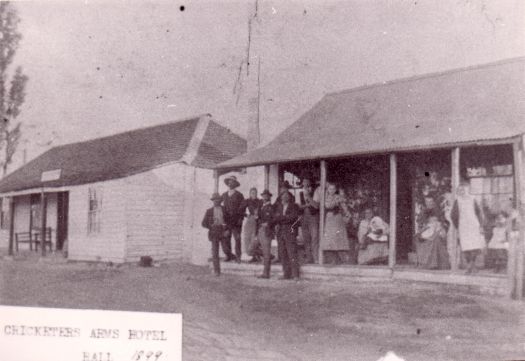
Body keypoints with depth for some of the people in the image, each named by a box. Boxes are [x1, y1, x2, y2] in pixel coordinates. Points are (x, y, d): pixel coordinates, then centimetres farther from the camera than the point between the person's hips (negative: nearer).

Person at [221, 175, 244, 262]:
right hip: (227, 221, 3)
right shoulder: (224, 195, 15)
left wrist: (240, 219, -9)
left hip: (236, 221, -3)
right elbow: (223, 207, 16)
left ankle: (238, 257, 1)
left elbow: (242, 208, 0)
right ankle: (229, 255, 7)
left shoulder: (239, 195, 3)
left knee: (237, 238, -4)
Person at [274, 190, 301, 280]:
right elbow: (275, 218, 10)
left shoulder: (294, 206, 5)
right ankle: (286, 274, 7)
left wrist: (280, 217, -8)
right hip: (280, 232, 4)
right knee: (283, 255, 2)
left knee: (292, 254, -11)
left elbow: (292, 217, -8)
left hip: (290, 232, -4)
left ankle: (295, 275, -10)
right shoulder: (278, 206, 17)